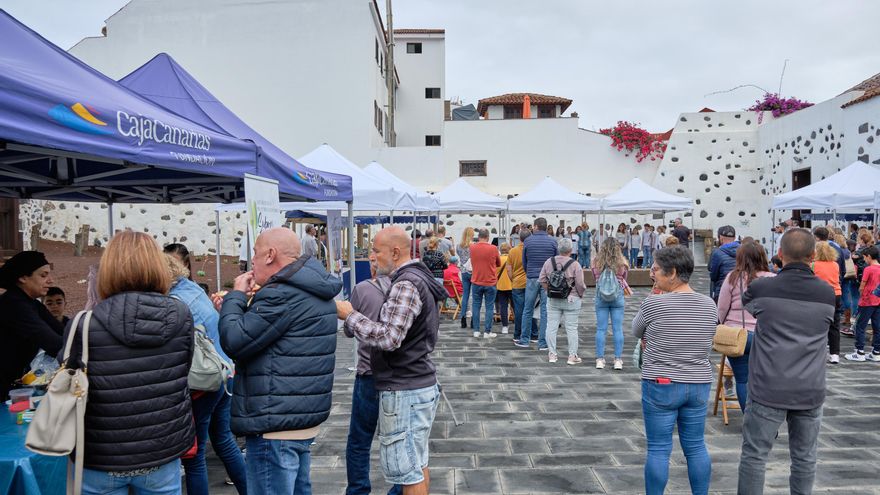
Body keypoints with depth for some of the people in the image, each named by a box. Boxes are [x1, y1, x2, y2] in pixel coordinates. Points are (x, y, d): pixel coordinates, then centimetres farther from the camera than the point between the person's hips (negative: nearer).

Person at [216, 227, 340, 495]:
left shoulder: (283, 295, -20)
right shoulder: (314, 291, 13)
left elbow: (234, 342, -20)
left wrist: (236, 296, -6)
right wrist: (234, 307, 11)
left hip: (276, 424, -10)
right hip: (305, 418, 10)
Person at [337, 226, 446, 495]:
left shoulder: (405, 285, -19)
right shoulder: (419, 279, 13)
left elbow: (388, 338, -27)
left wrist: (350, 315, -16)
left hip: (404, 391, -10)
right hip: (421, 384, 10)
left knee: (407, 470, 0)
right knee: (418, 463, 20)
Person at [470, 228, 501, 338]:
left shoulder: (472, 248, -4)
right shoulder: (493, 249, -10)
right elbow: (499, 264, 4)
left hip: (476, 282, 2)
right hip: (490, 282, -2)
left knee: (476, 306, 10)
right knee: (489, 307, 5)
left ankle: (476, 331, 11)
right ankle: (487, 332, 6)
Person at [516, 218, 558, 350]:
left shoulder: (528, 241, 0)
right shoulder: (552, 241, -1)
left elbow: (524, 261, 8)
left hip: (532, 279, 1)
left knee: (527, 310, 11)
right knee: (546, 311, 3)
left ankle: (524, 340, 17)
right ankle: (542, 343, 4)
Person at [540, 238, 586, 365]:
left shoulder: (549, 262, 0)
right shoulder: (575, 264, -12)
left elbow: (542, 280, 3)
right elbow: (580, 284, -11)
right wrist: (581, 295, 6)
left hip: (552, 300, 3)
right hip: (571, 300, -3)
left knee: (551, 326, 8)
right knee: (571, 328, 5)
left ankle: (551, 354, 13)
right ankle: (572, 356, 10)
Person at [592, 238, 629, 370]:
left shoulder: (597, 264, -7)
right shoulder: (622, 264, -8)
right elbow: (624, 279, 8)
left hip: (601, 297, 0)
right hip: (618, 297, 0)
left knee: (601, 329, 6)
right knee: (618, 329, 7)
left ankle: (600, 359, 9)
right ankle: (618, 360, 10)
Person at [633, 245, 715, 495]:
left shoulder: (653, 303, -15)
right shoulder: (709, 305, 1)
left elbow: (636, 331, 3)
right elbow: (707, 342, 13)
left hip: (661, 385, -5)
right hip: (699, 385, 5)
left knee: (658, 449, 4)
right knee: (696, 446, 16)